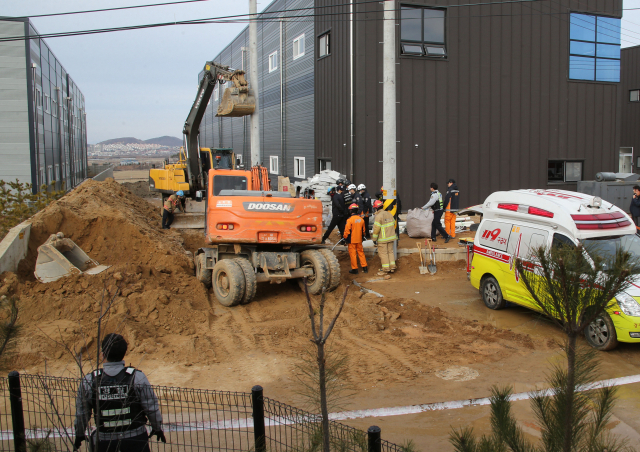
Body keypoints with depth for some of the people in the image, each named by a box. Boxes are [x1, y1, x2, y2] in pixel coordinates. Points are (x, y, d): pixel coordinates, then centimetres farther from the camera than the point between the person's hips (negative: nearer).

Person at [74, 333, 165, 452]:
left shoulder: (89, 381, -10)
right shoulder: (137, 377, -14)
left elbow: (81, 411, 2)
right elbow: (151, 406, -8)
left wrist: (79, 435, 19)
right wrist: (157, 428, 9)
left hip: (104, 439, 1)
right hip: (135, 437, -1)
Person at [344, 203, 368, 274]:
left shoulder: (350, 219, -17)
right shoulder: (361, 219, 2)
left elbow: (347, 231, -14)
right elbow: (363, 230, 12)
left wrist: (345, 237, 2)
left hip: (352, 240, -5)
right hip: (359, 240, 5)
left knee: (353, 254, 3)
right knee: (361, 253, 15)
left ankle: (354, 269, 8)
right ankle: (364, 267, 18)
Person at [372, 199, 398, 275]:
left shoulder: (378, 216, -16)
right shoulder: (389, 214, 7)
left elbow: (376, 228, -18)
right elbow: (394, 224, 16)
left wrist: (374, 238, -9)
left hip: (382, 239, -7)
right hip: (391, 237, 7)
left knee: (383, 253, 1)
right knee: (390, 251, 15)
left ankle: (386, 269, 5)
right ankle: (392, 267, 18)